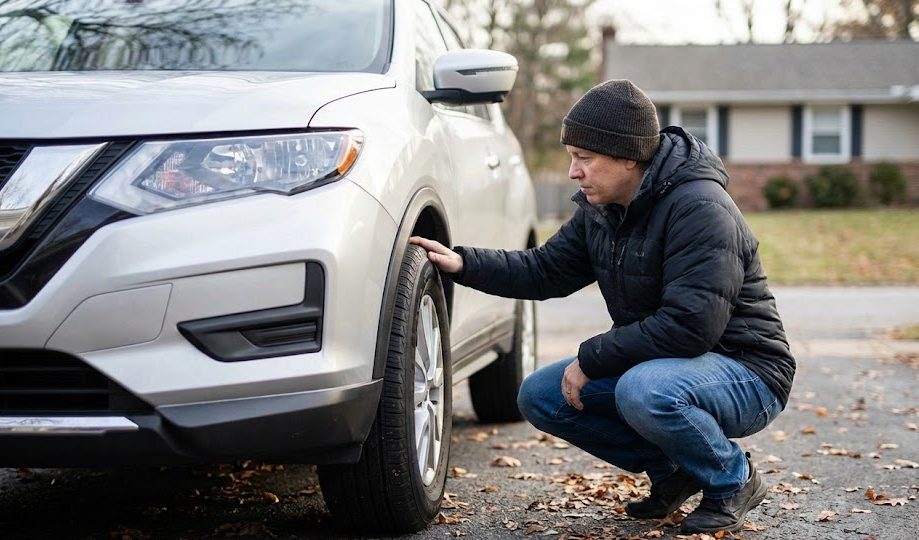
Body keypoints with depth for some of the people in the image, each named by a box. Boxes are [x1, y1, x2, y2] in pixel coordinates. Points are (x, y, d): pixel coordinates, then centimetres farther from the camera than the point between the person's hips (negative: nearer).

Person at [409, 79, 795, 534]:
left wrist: (591, 359, -23)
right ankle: (670, 471, 9)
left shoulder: (700, 208, -25)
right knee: (540, 395, -1)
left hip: (746, 372, -8)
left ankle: (732, 482, -9)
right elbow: (546, 270, 14)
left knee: (644, 391, -38)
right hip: (653, 366, 9)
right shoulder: (599, 209, 3)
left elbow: (689, 325, -31)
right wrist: (462, 263, 0)